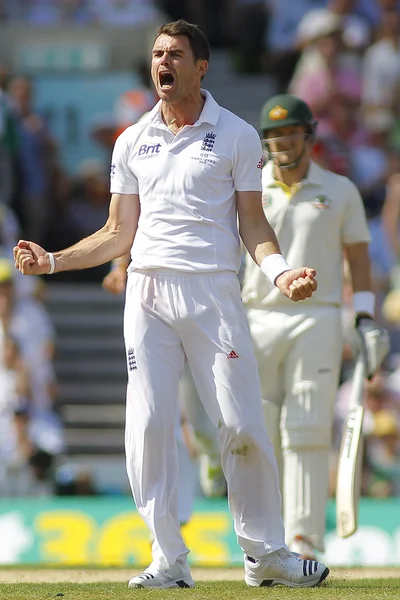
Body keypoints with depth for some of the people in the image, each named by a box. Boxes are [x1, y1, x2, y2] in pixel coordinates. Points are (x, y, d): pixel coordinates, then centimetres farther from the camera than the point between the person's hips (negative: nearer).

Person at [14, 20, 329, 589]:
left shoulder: (237, 136, 7)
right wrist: (53, 260, 6)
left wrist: (278, 270, -13)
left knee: (242, 425, -6)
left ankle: (265, 553, 6)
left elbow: (252, 223, 6)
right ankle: (169, 560, 0)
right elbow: (119, 235, 17)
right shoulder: (132, 142, 15)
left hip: (213, 291, -2)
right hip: (148, 291, 3)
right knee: (148, 424, -6)